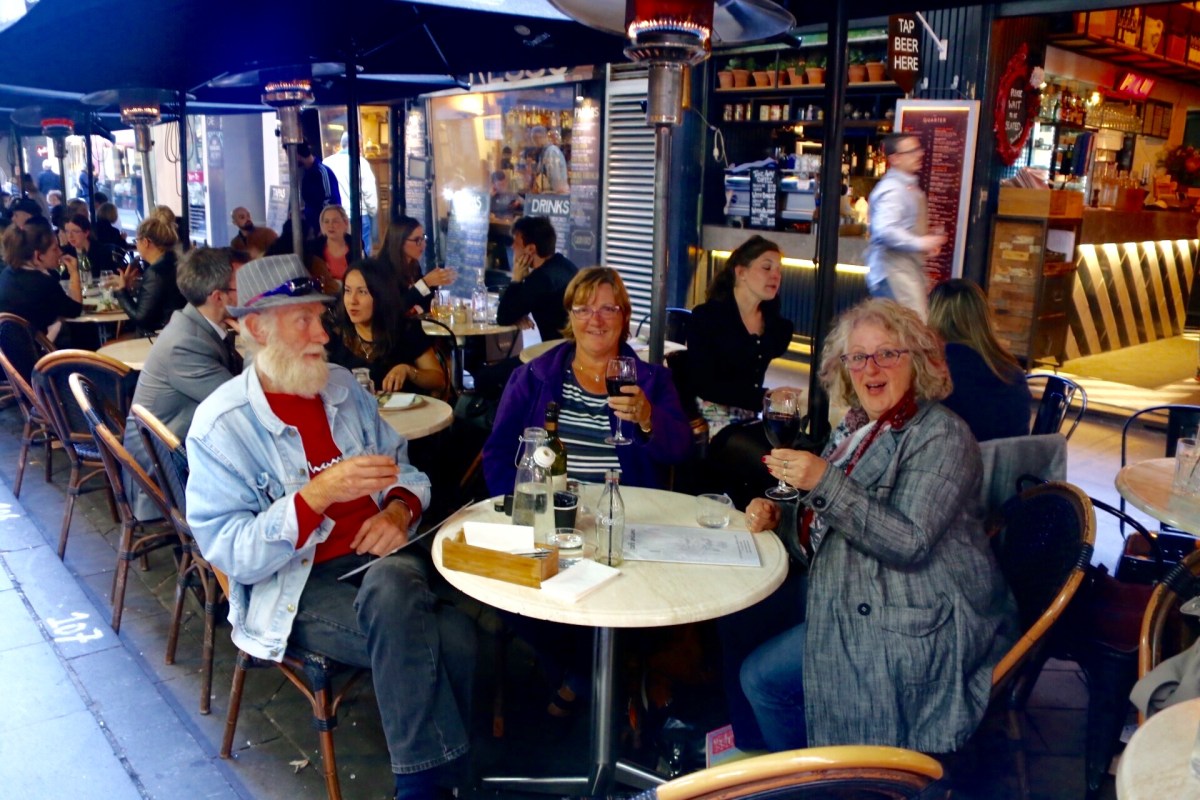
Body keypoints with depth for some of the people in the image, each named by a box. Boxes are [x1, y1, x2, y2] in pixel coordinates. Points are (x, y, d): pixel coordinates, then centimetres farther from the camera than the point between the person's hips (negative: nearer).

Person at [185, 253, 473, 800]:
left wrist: (399, 509, -9)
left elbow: (404, 469, 15)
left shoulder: (343, 388, 9)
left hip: (380, 557, 5)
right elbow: (231, 555, -15)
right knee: (446, 638, -29)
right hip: (296, 588, -5)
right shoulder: (220, 426, -9)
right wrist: (319, 493, -27)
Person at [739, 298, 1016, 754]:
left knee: (764, 677, -11)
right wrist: (775, 515, 2)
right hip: (862, 605, 9)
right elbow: (827, 523, 22)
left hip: (925, 626, -9)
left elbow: (910, 543, -25)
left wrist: (824, 482, -31)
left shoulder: (941, 435, -14)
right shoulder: (854, 429, 10)